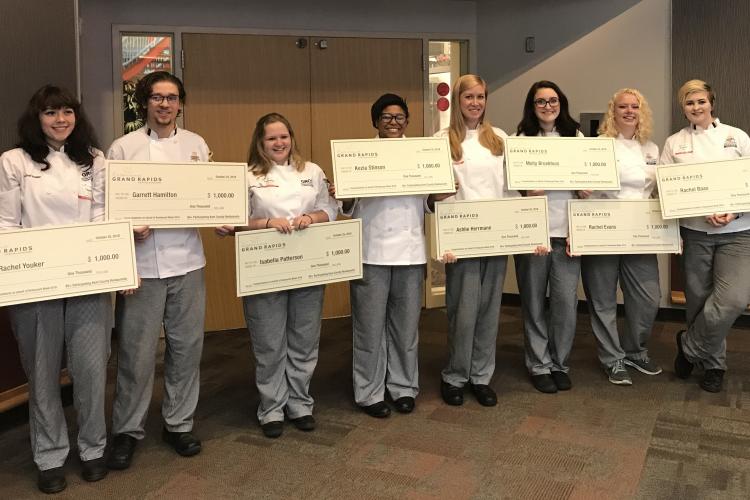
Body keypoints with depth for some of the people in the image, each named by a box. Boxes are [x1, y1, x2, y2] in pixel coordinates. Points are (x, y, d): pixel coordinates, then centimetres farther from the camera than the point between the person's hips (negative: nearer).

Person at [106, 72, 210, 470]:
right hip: (141, 262, -3)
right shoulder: (123, 148, 1)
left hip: (187, 260, 3)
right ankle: (127, 430, 20)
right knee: (137, 352, 2)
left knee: (186, 346, 10)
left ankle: (179, 424, 26)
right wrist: (129, 228, -18)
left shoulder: (197, 145, 10)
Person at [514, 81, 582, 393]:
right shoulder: (522, 139, 5)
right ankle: (539, 366, 19)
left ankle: (560, 364, 19)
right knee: (534, 302, 4)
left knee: (566, 301, 0)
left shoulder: (575, 136, 13)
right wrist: (527, 193, -17)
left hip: (566, 230, 2)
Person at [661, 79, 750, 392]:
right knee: (699, 300, 5)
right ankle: (713, 364, 26)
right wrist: (704, 212, -12)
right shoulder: (674, 143, 6)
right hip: (695, 232, 1)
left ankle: (689, 346, 10)